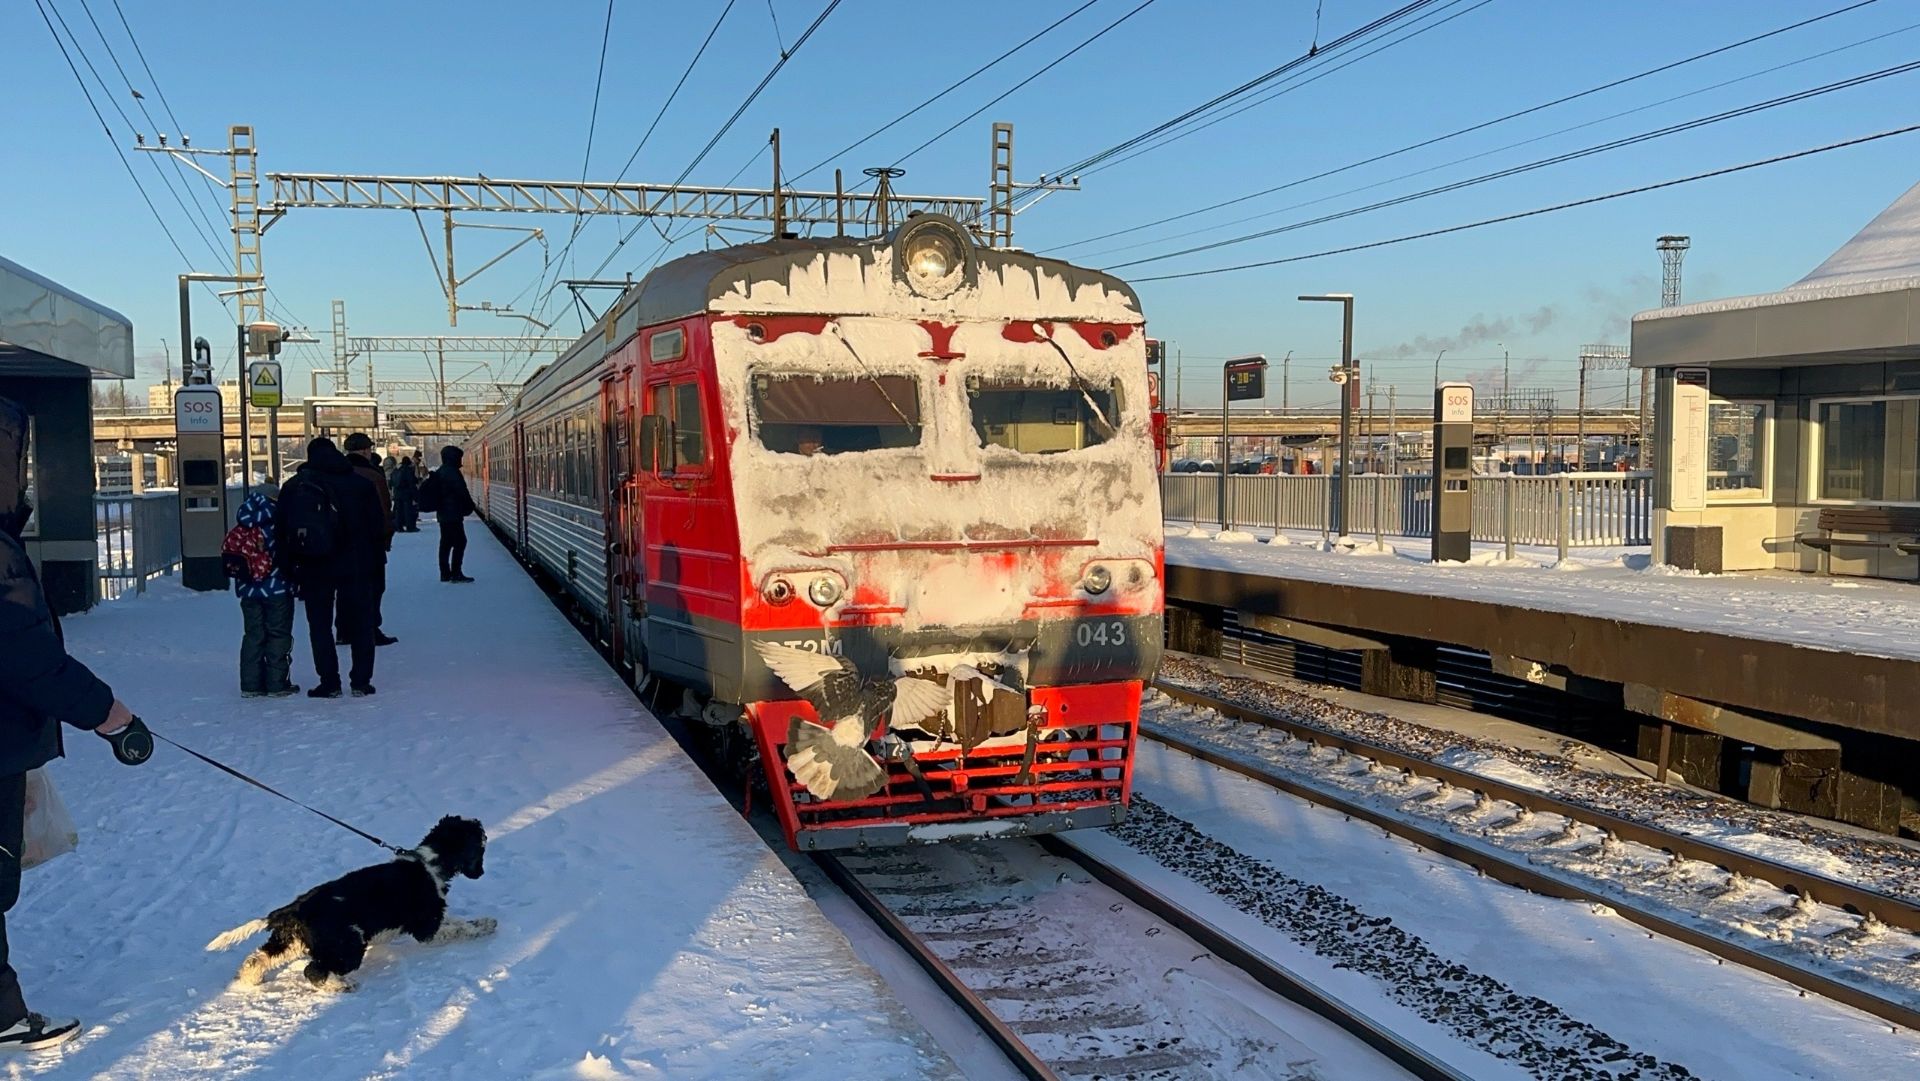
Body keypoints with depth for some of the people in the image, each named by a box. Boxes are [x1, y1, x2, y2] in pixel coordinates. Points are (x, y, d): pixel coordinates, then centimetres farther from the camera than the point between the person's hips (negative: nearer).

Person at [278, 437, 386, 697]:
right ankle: (361, 681, 7)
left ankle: (329, 682, 4)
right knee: (360, 622, 8)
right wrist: (373, 561, 7)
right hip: (355, 566, 0)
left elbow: (282, 532, 1)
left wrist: (292, 567, 7)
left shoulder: (294, 486, 1)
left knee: (319, 625, 7)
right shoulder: (360, 483, 2)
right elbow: (376, 525, 2)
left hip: (314, 568, 0)